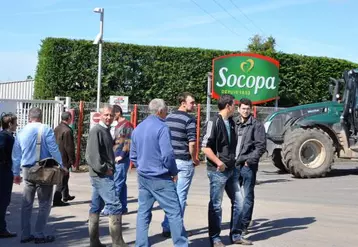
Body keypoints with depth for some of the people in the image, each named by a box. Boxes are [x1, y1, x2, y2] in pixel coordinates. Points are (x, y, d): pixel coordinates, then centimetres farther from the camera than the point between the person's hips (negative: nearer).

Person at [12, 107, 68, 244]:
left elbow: (16, 155, 13)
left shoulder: (21, 132, 7)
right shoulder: (46, 130, -9)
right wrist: (61, 165, -5)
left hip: (27, 171, 5)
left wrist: (16, 173, 22)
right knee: (44, 204, 4)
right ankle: (39, 235, 3)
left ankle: (25, 234, 16)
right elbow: (54, 149, -13)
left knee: (26, 204, 13)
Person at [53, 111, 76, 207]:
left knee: (64, 177, 22)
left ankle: (66, 196, 35)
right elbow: (69, 147, -20)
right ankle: (57, 200, -2)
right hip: (64, 158, -9)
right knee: (62, 179, -3)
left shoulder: (56, 128, 8)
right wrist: (73, 160, -12)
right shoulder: (67, 130, -20)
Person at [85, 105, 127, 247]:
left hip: (103, 174, 10)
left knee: (96, 207, 11)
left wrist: (109, 168, 12)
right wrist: (104, 169, -18)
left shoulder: (106, 131, 16)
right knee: (115, 207, -11)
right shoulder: (96, 131, -12)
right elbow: (92, 154, -21)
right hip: (102, 175, -10)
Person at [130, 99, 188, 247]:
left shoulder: (138, 129, 11)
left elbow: (133, 156, 15)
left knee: (143, 212, 10)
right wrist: (174, 172, -5)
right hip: (160, 178, -7)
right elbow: (167, 155, -18)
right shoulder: (161, 128, -13)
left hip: (143, 177, 7)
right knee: (174, 212, -1)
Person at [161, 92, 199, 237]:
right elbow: (192, 143, -18)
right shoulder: (189, 119, -12)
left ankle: (167, 227, 16)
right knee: (181, 196, 2)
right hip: (184, 162, -6)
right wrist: (194, 159, -4)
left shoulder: (168, 118, 10)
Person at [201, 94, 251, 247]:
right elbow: (205, 147, -18)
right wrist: (219, 163, -20)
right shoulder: (214, 123, -14)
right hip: (218, 171, -8)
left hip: (231, 169, 8)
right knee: (215, 205, 3)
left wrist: (233, 161, 15)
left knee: (237, 202, 11)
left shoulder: (231, 122, 11)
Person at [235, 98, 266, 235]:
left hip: (248, 166, -6)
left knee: (248, 196, 1)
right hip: (235, 164, 6)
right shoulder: (235, 124, 12)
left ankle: (244, 224, 7)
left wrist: (250, 160, -14)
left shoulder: (257, 125, -4)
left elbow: (261, 146, -9)